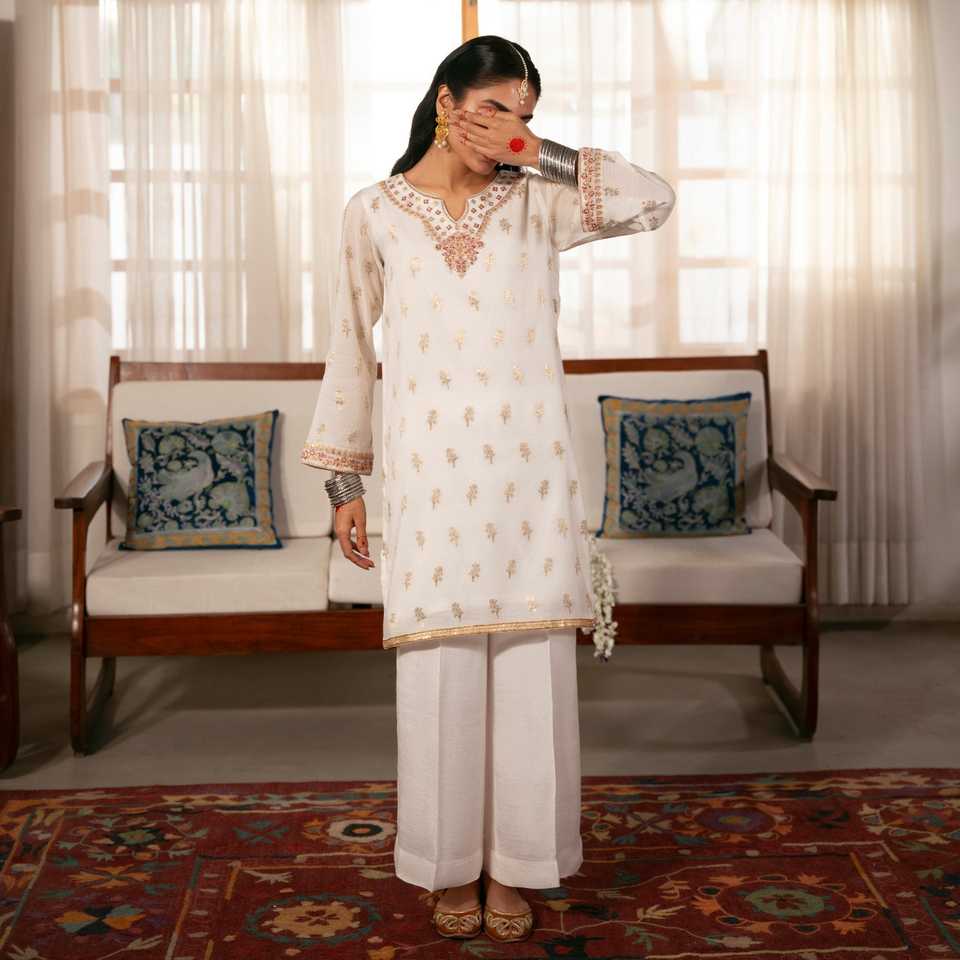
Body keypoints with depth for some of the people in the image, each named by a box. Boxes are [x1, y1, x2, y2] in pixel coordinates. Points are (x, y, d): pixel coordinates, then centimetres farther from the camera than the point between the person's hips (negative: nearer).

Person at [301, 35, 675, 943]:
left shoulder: (535, 201, 5)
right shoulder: (374, 213, 5)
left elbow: (654, 199, -9)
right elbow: (351, 351, 9)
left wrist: (540, 155, -9)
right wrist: (344, 481, 7)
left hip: (528, 473, 1)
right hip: (427, 475, 0)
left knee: (531, 668, 4)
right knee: (438, 672, 4)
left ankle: (512, 864, 20)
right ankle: (452, 865, 21)